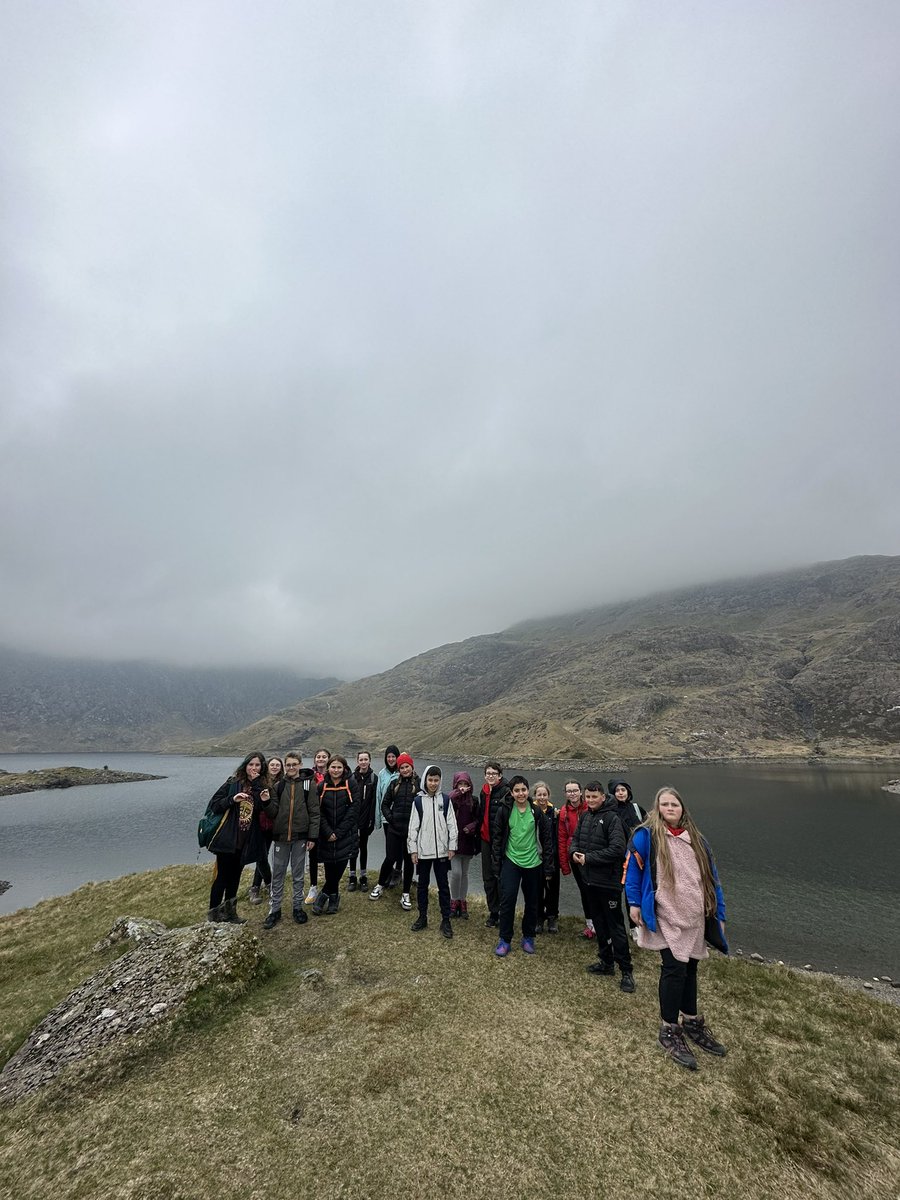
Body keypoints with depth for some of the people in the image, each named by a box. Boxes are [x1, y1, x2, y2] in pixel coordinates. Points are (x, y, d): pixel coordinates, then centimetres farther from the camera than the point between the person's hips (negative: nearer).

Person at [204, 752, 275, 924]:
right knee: (222, 876, 2)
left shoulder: (262, 788, 5)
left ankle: (229, 912, 28)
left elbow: (269, 814, 0)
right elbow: (214, 804, -6)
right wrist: (232, 800, -20)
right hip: (227, 838, -3)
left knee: (234, 877, 14)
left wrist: (265, 801, -18)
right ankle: (213, 913, 18)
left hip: (246, 840, 3)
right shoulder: (232, 782, -4)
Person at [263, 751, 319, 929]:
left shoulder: (309, 784, -5)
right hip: (280, 835, 2)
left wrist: (312, 836, -8)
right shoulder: (279, 784, 2)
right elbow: (274, 811, 4)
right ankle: (274, 909, 25)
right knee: (277, 874, 10)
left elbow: (314, 812, -5)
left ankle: (298, 907, 26)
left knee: (298, 874, 11)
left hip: (300, 836, -2)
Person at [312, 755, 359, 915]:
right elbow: (319, 812, 0)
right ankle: (333, 898, 22)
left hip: (346, 834, -2)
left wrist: (339, 832, -12)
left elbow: (354, 809, -9)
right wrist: (328, 832, -11)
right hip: (327, 835, 2)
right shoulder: (322, 787, 3)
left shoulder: (351, 784, -5)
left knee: (339, 865, -2)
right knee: (329, 867, 1)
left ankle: (324, 895, 19)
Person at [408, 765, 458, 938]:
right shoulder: (418, 800, -4)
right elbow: (413, 826, -1)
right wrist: (413, 849, -3)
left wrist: (452, 846, -2)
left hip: (442, 851, 0)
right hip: (423, 851, 0)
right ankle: (422, 917, 29)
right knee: (422, 884, 13)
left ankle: (446, 920, 20)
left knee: (443, 885, 8)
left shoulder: (445, 799, -3)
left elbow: (452, 824, 0)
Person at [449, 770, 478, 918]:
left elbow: (478, 819, 7)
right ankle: (454, 901, 14)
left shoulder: (473, 800, 1)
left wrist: (471, 826, -12)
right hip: (454, 840, -3)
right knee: (456, 872, -7)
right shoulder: (451, 799, -7)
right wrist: (458, 793, -29)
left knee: (464, 873, 13)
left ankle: (462, 902, 27)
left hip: (467, 841, 3)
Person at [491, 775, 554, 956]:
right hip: (511, 861, -1)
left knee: (532, 902, 12)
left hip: (533, 863, 1)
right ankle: (505, 940, 12)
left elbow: (546, 838, 1)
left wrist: (548, 865, 0)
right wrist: (497, 864, -1)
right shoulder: (504, 811, -8)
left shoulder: (537, 811, -6)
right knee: (507, 900, -6)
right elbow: (497, 838, -1)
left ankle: (528, 937, 32)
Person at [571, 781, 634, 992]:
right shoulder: (584, 816, 4)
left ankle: (626, 970, 15)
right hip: (589, 879, 7)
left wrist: (588, 858, -19)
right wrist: (574, 852, -8)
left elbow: (617, 849, -23)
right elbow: (575, 838, 14)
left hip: (608, 881, -7)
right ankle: (606, 962, 34)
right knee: (599, 923, 19)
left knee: (615, 925, 2)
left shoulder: (612, 818, -16)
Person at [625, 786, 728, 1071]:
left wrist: (719, 913, 10)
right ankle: (669, 1031, 15)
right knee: (675, 969, -4)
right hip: (667, 917, -5)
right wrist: (634, 903, -8)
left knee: (690, 967, 17)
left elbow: (711, 877, 11)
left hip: (695, 916, 5)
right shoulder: (647, 835, -11)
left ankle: (691, 1022, 38)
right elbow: (632, 867, -7)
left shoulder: (696, 839, 7)